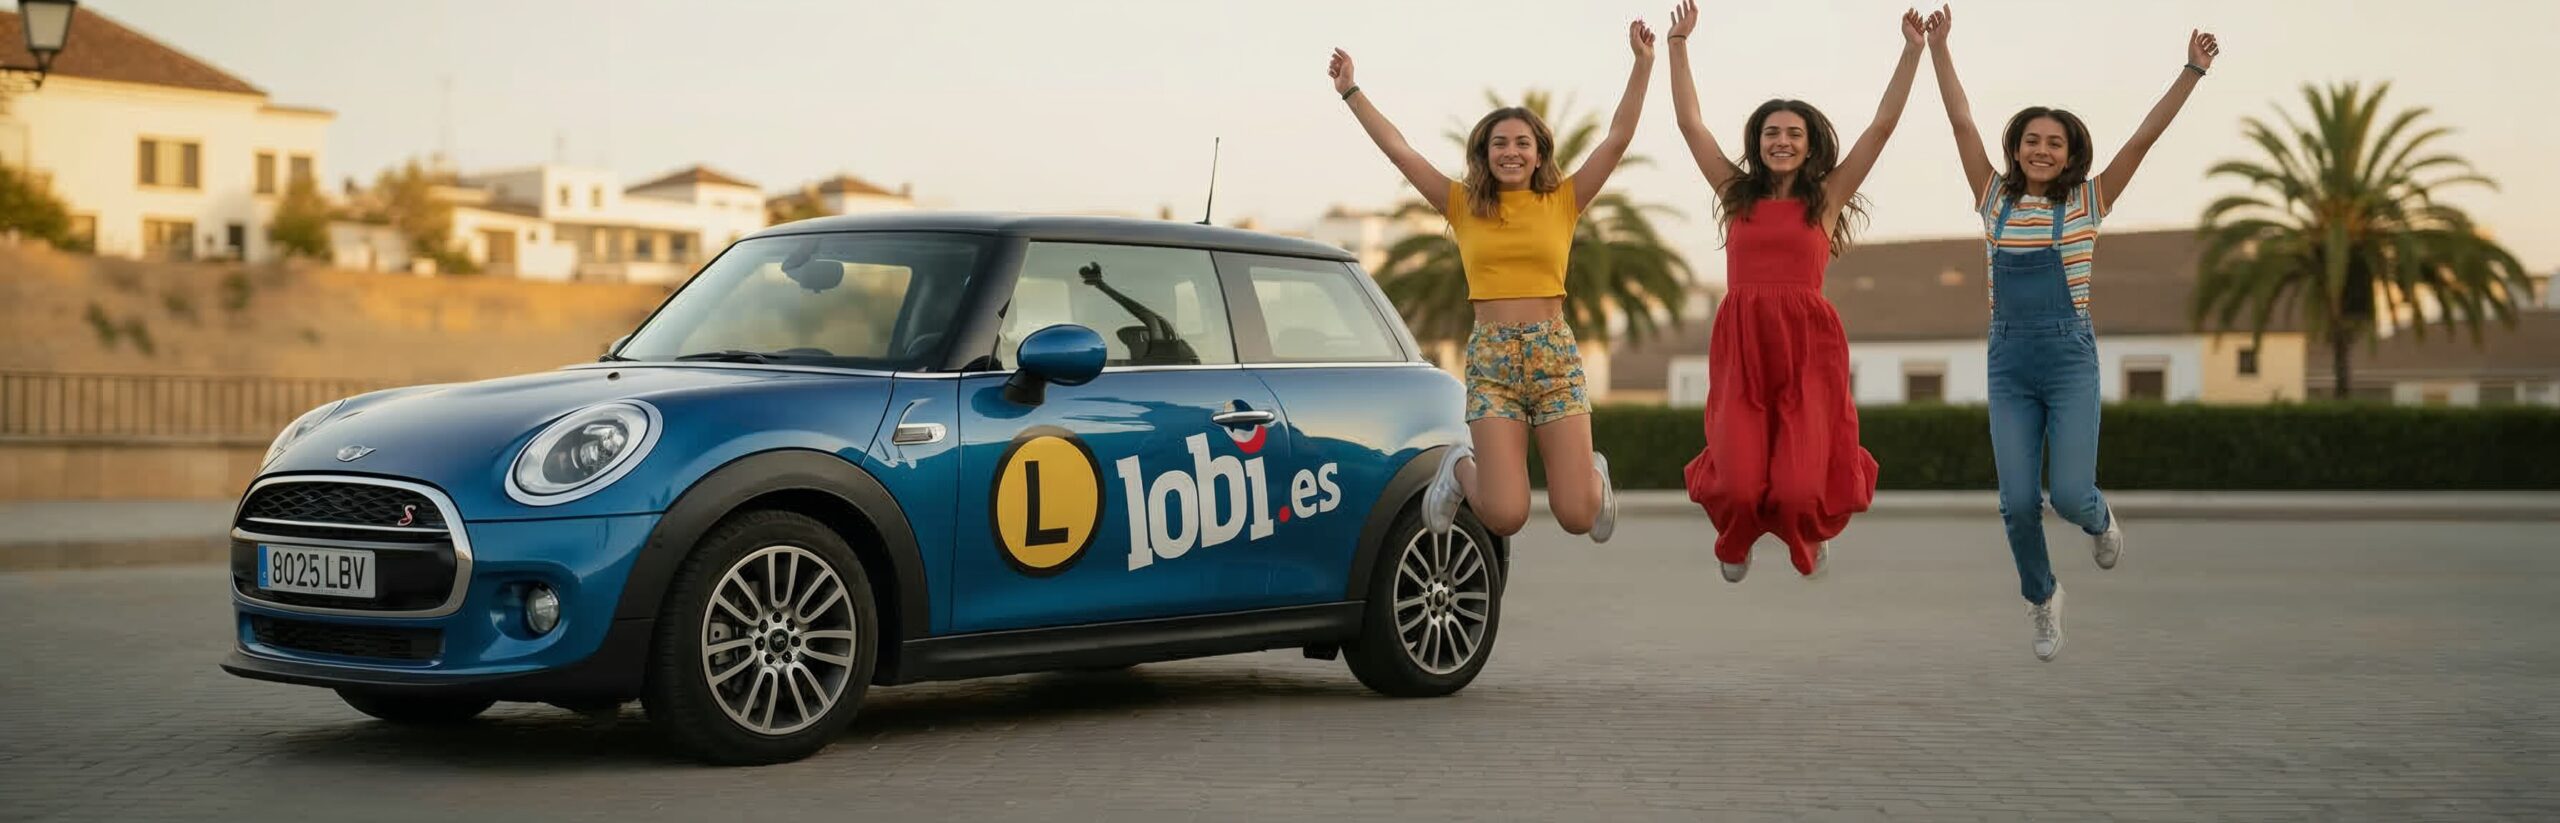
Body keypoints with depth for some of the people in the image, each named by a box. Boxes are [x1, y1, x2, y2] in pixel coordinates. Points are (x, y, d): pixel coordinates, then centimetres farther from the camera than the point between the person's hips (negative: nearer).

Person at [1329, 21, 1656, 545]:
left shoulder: (1563, 202, 7)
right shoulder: (1463, 205, 8)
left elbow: (1618, 138, 1)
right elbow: (1398, 150, 6)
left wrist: (1643, 65, -5)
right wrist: (1351, 91, 6)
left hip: (1556, 357, 0)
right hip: (1491, 361, 0)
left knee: (1577, 516, -5)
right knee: (1505, 517, -11)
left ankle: (1593, 475, 32)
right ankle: (1462, 468, 24)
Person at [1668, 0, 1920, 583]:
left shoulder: (1827, 196, 10)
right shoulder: (1738, 194, 13)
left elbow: (1882, 126, 8)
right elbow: (1690, 123, 15)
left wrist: (1912, 52, 8)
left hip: (1808, 344, -1)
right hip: (1741, 344, 1)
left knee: (1801, 488, -10)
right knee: (1738, 485, -9)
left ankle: (1812, 535, 28)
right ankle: (1737, 538, 29)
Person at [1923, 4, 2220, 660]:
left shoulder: (2088, 203, 1)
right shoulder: (1994, 198, 5)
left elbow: (2143, 137, -6)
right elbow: (1962, 122, 2)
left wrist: (2192, 71, -12)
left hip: (2071, 359, -2)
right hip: (2008, 364, 2)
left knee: (2070, 495, -11)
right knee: (2018, 504, -1)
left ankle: (2099, 520, 28)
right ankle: (2042, 600, 26)